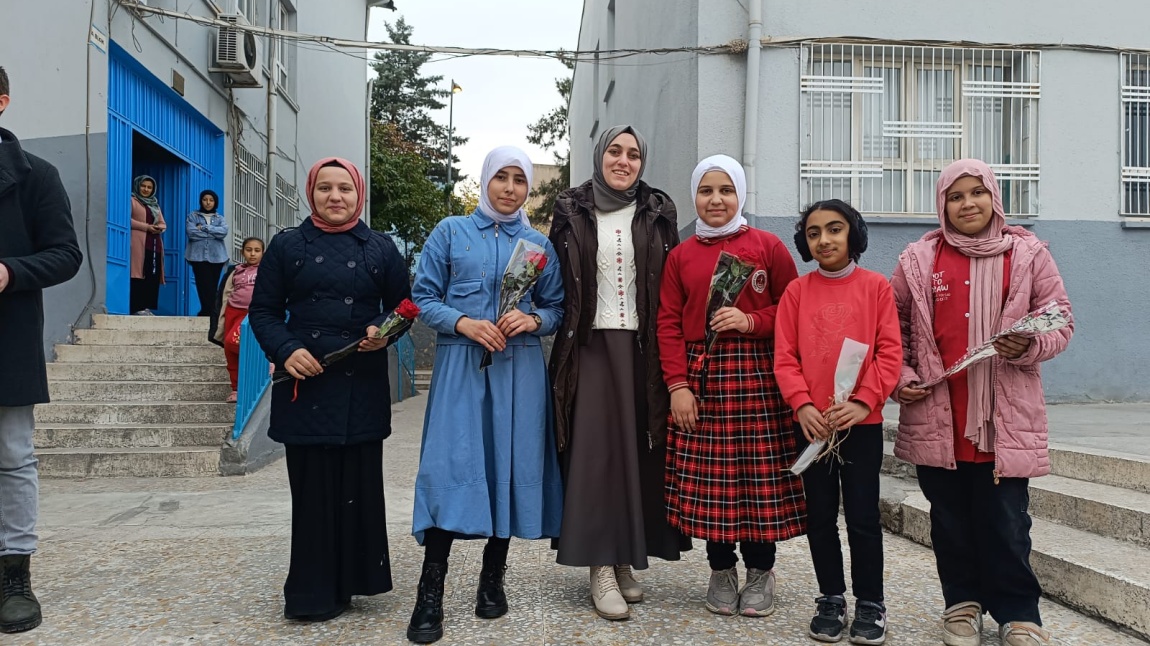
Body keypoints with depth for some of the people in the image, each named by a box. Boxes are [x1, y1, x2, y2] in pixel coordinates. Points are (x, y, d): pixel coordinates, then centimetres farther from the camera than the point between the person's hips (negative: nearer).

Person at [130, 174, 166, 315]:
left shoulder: (155, 204, 26)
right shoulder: (132, 200, 5)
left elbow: (163, 223, 23)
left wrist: (159, 228, -1)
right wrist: (146, 227, -14)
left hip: (155, 244, 7)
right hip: (139, 244, -7)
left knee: (153, 277, 0)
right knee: (138, 275, -12)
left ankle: (147, 307, 2)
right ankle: (137, 307, -15)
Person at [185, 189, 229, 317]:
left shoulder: (221, 218, 17)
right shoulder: (193, 216, 11)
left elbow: (223, 232, -5)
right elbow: (191, 232, -7)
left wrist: (204, 228, -8)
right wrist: (214, 233, -5)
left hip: (217, 256, 2)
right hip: (198, 256, -2)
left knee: (212, 287, 2)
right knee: (205, 286, -11)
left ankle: (206, 313, 7)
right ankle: (210, 314, -11)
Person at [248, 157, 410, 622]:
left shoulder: (380, 247, 7)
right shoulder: (287, 245, 6)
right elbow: (263, 310, 6)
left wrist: (384, 331, -9)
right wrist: (285, 350, -11)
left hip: (362, 384, 1)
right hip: (305, 380, 0)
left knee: (359, 483, 4)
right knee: (311, 484, 3)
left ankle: (351, 580, 19)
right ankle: (313, 592, 15)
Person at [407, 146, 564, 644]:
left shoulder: (539, 244, 12)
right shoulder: (450, 232, 7)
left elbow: (558, 309, 11)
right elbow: (424, 298, 3)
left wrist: (533, 320, -11)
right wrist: (463, 323, -14)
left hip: (520, 369, 2)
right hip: (461, 365, -2)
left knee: (510, 465, 3)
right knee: (451, 466, -10)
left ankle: (492, 578, 18)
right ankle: (431, 594, -5)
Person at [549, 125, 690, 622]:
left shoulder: (658, 213, 7)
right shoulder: (571, 211, 6)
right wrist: (559, 330, -4)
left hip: (642, 347, 2)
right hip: (590, 344, -1)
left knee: (639, 449, 4)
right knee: (595, 450, -3)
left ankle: (626, 558, 17)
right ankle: (601, 568, 3)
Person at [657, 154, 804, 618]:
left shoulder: (768, 247, 5)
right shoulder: (681, 255, 10)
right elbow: (669, 324, 6)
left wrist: (751, 321, -13)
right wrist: (677, 385, -3)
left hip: (757, 376, -1)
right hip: (701, 376, 2)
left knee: (761, 475, 0)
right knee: (707, 479, 2)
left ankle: (760, 571, 18)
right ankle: (721, 571, 20)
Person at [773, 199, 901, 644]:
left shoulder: (875, 286, 0)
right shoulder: (796, 291, 4)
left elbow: (890, 352, -4)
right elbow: (784, 356, 0)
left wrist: (863, 401, -16)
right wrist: (802, 404, -14)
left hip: (862, 421, -2)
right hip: (812, 422, 2)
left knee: (863, 516, 4)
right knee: (820, 516, 10)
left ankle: (870, 603, 19)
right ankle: (831, 599, 24)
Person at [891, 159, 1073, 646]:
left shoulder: (1028, 254, 4)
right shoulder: (919, 259, 5)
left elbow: (1060, 322, 7)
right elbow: (892, 324, 11)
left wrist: (1028, 346, -13)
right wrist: (901, 377, 0)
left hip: (1007, 415, -1)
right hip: (936, 414, 1)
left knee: (1005, 521, 2)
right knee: (950, 516, 11)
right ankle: (963, 604, 27)